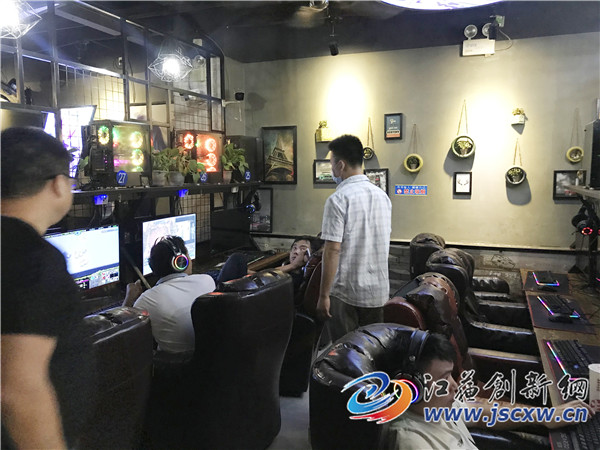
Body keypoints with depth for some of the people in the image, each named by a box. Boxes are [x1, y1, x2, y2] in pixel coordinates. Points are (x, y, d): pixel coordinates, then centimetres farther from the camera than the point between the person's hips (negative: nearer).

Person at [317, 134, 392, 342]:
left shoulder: (338, 199, -16)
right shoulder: (382, 196, 5)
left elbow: (333, 250, -18)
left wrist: (324, 295, -13)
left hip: (345, 292, -6)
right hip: (378, 290, 6)